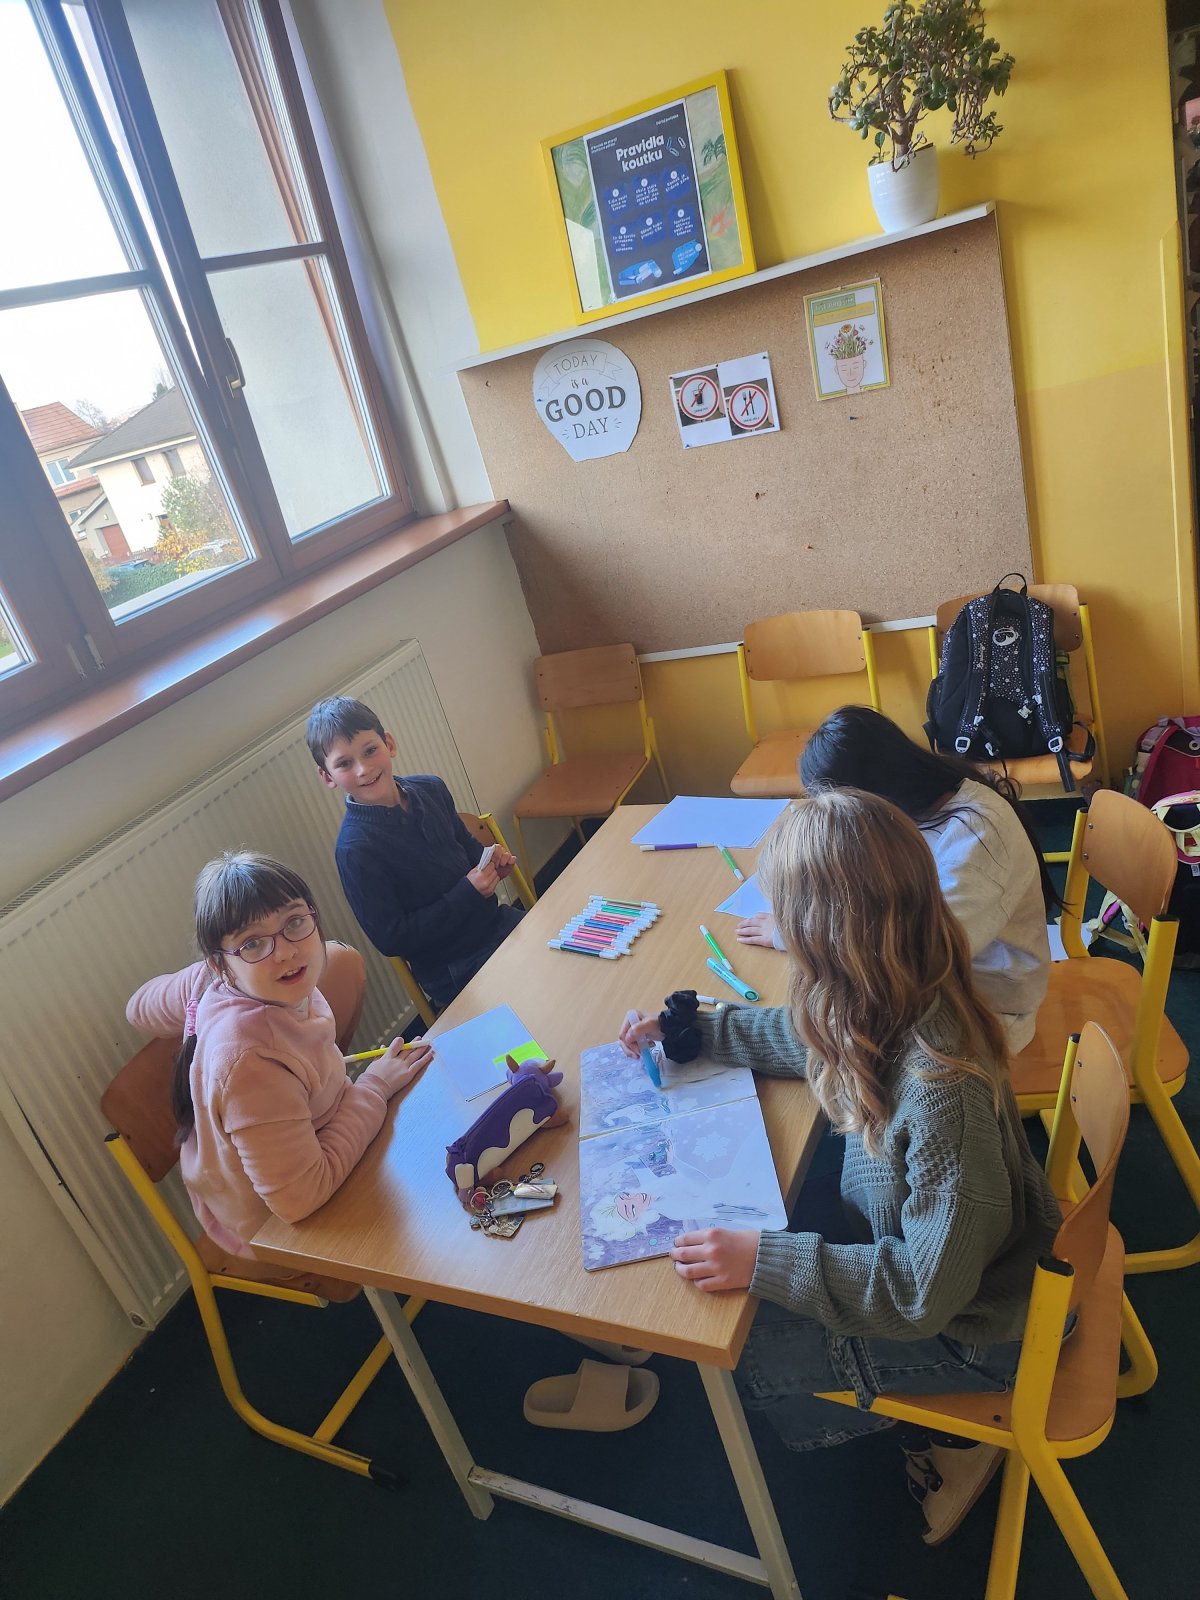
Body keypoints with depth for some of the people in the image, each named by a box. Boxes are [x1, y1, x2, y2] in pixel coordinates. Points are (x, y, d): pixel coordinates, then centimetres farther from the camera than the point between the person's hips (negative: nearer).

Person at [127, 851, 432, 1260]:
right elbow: (299, 1198, -36)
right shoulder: (251, 1060, -42)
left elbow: (140, 1007, 3)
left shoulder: (213, 983, -18)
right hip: (270, 1229, -7)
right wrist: (376, 1086, -27)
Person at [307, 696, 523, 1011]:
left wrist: (491, 860, -7)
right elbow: (390, 940, -18)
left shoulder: (430, 789, -1)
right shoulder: (354, 850, -20)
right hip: (454, 971, -7)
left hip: (496, 921, 7)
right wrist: (468, 893, -22)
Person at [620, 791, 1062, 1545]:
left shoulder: (941, 1087, -41)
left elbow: (927, 1290, -30)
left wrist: (763, 1261, -30)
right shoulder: (898, 997, -17)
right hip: (922, 1239, 7)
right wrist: (688, 1029, 8)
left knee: (744, 1347, -2)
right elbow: (809, 1034, 5)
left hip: (975, 1326, -7)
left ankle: (950, 1433, 21)